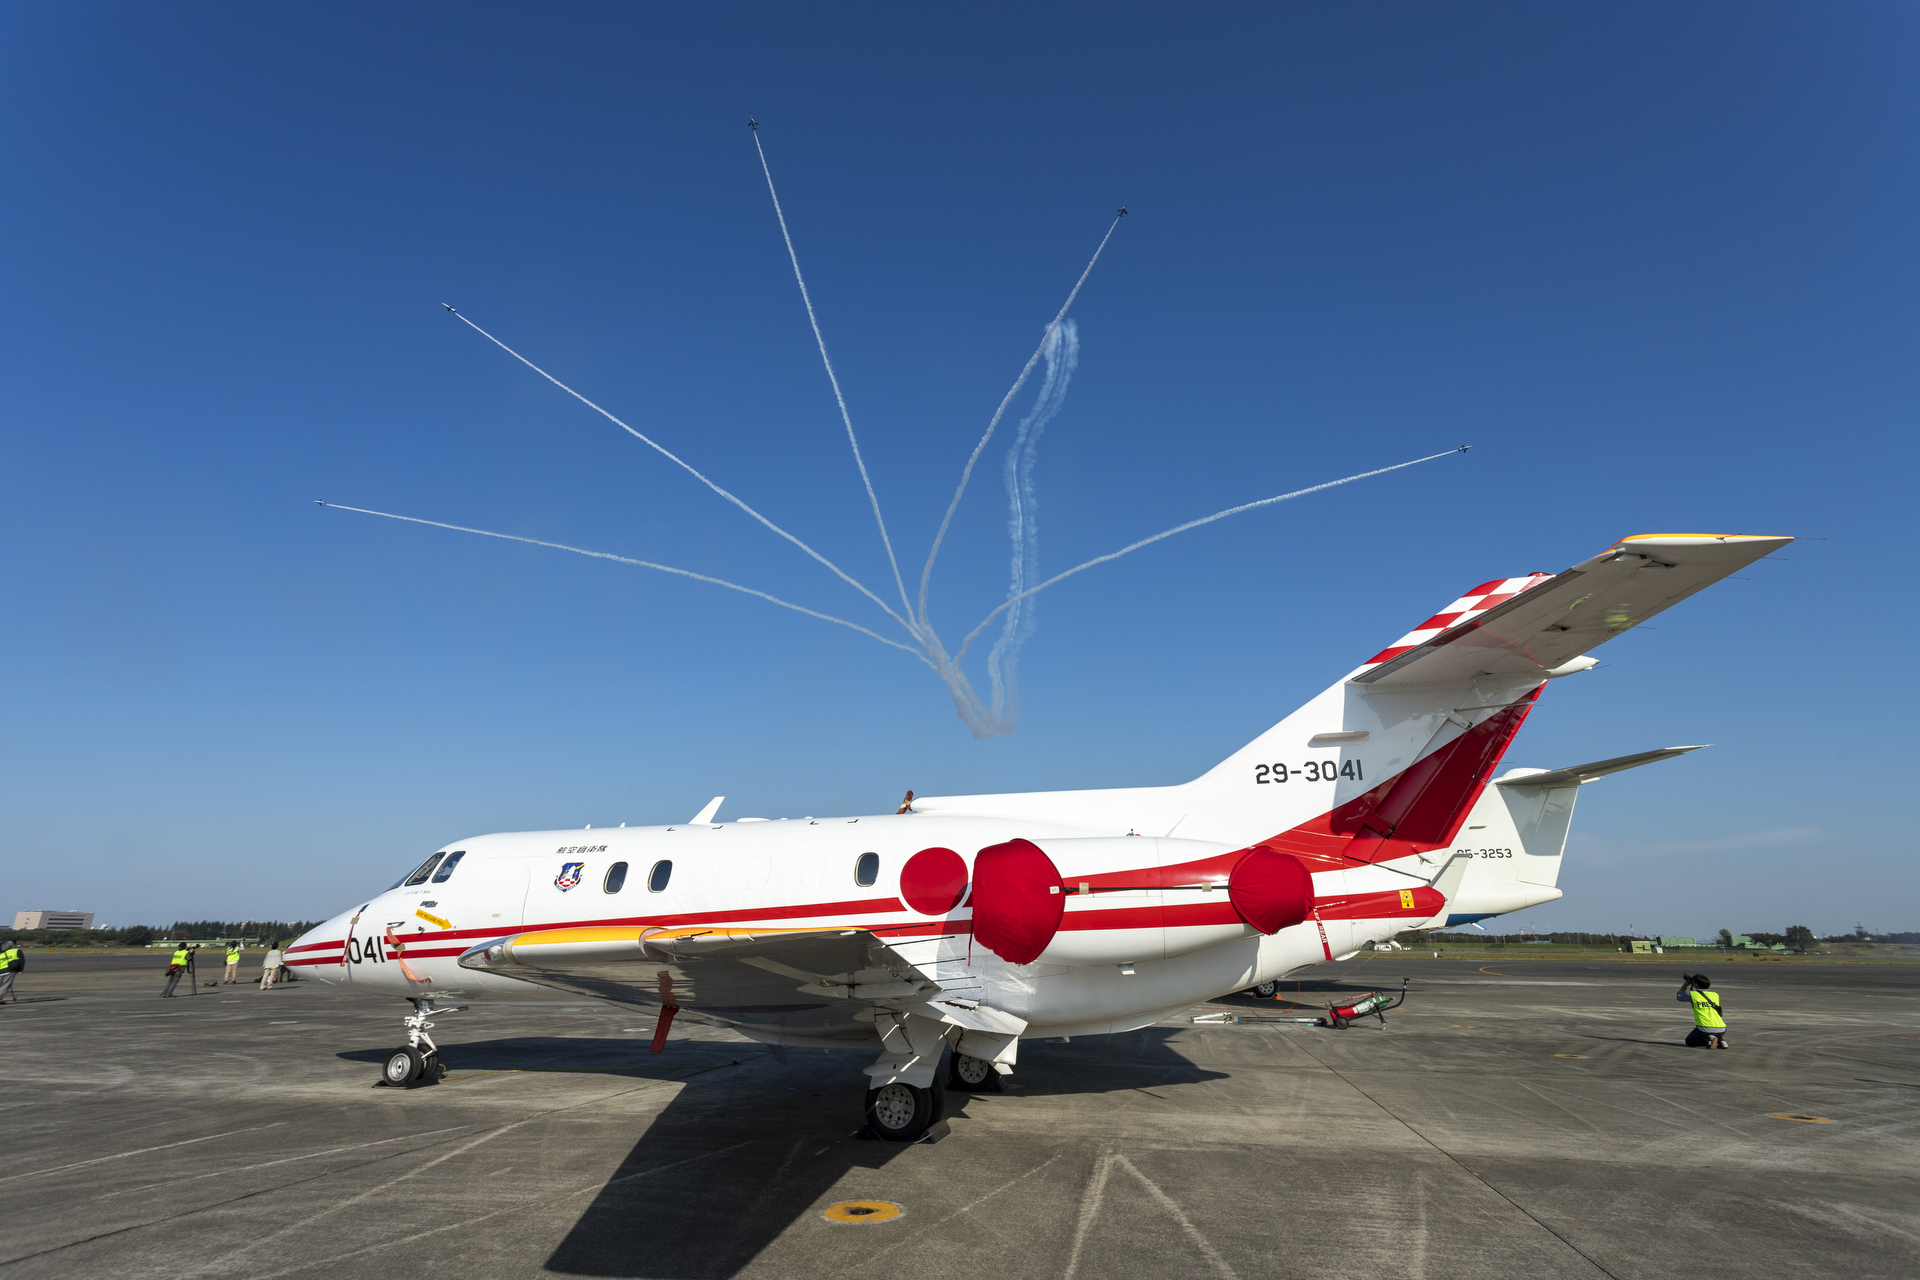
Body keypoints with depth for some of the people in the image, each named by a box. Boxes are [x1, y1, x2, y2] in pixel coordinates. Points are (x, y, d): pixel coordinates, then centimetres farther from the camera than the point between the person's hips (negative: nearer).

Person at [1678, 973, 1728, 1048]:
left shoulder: (1692, 994, 1)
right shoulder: (1715, 995, 11)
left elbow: (1679, 996, 22)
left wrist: (1685, 984, 33)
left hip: (1705, 1029, -5)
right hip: (1721, 1030, 5)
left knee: (1689, 1042, 16)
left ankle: (1708, 1039, -8)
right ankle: (1721, 1040, 7)